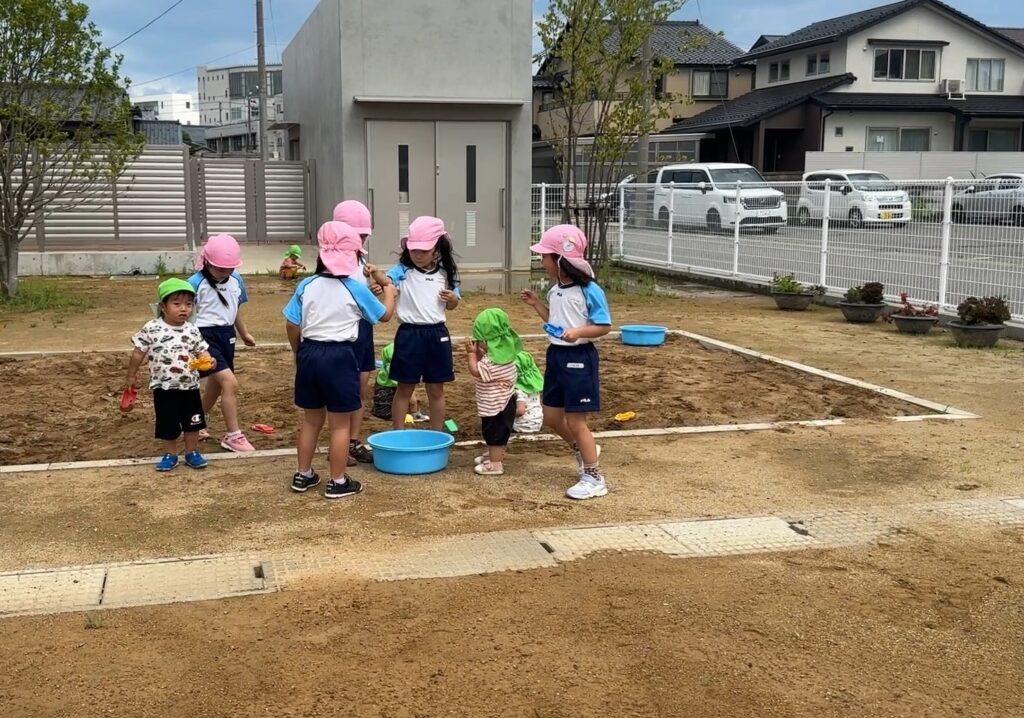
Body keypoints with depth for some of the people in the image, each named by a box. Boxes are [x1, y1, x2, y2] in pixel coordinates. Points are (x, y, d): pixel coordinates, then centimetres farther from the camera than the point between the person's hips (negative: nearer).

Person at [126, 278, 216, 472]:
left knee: (192, 422, 12)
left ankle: (192, 452, 28)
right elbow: (139, 353, -2)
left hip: (190, 386, 3)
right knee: (167, 424, 8)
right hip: (164, 388, -2)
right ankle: (170, 455, 25)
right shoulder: (151, 329, -10)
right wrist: (132, 375, 4)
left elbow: (202, 352, 2)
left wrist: (208, 360, -21)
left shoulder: (192, 330, -2)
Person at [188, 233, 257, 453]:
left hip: (226, 334, 7)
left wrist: (244, 333, 31)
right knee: (230, 382, -17)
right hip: (205, 335, -7)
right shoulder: (196, 283, -14)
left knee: (215, 383, 16)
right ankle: (233, 435, -8)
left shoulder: (236, 280, 4)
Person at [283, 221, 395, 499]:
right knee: (340, 424, 6)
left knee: (311, 419, 18)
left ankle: (303, 475, 27)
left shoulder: (307, 285, 1)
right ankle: (338, 482, 12)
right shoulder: (356, 289, -7)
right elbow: (385, 315, 7)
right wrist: (389, 290, 26)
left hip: (309, 353, 5)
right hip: (339, 356, -4)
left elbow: (292, 326, 3)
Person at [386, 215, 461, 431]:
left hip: (437, 334, 3)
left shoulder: (445, 274, 4)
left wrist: (452, 298, -6)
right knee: (404, 389, 7)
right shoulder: (403, 271, -6)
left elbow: (453, 305, 16)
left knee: (436, 390, 12)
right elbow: (387, 279, -27)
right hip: (409, 334, -3)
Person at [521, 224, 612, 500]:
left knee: (576, 421, -3)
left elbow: (604, 326, -15)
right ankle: (583, 451, 39)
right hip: (556, 355, 8)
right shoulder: (555, 289, 6)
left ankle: (594, 478, 10)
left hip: (579, 358, -8)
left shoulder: (589, 290, -17)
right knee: (551, 416, 15)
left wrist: (579, 331, -30)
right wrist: (536, 304, 9)